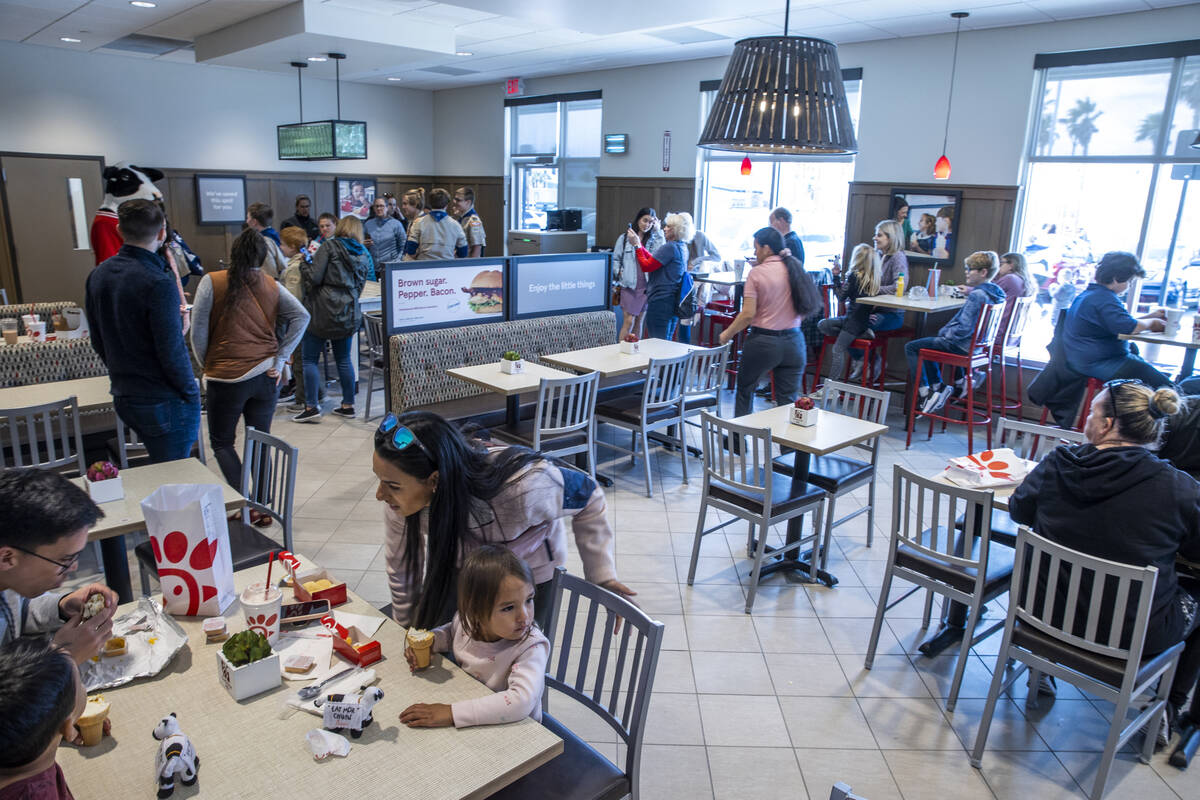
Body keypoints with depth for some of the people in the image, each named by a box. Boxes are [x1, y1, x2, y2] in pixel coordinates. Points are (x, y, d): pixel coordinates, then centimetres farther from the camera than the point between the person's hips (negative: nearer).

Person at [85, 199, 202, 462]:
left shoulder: (98, 275, 5)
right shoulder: (159, 284, -21)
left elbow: (98, 342, 13)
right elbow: (172, 352, -20)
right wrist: (190, 392, -7)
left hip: (123, 398, 8)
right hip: (164, 401, -8)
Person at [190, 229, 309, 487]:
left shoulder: (212, 282, -4)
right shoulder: (272, 286, 4)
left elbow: (198, 332, -6)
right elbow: (302, 317, -5)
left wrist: (206, 364, 9)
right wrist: (280, 360, -4)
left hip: (228, 376, -3)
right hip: (266, 375, 3)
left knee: (221, 442, 12)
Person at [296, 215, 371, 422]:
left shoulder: (330, 246, -6)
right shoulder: (364, 255, 12)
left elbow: (314, 277, -12)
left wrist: (304, 264, 6)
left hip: (323, 311, -6)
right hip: (348, 313, 6)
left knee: (309, 359, 2)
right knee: (343, 359, 14)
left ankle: (311, 407, -1)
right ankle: (348, 405, 17)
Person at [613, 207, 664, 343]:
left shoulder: (653, 240, 9)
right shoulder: (624, 238, 4)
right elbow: (616, 259, 10)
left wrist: (658, 231, -5)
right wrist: (619, 272, -7)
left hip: (646, 286, 3)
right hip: (629, 285, -3)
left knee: (639, 321, 10)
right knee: (628, 321, -9)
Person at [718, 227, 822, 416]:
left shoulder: (757, 273, -9)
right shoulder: (796, 270, 4)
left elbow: (748, 314, -14)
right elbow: (806, 309, 8)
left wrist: (727, 334, -2)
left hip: (763, 341, -4)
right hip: (793, 342, 4)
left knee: (745, 389, 16)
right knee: (788, 400, 6)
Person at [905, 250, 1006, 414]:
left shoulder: (976, 295, -24)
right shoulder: (996, 294, 5)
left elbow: (964, 329, -28)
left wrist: (946, 334, -10)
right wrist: (946, 331, 13)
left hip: (962, 345, -10)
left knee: (911, 347, -2)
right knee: (926, 343, 28)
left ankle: (924, 394, -2)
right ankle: (938, 386, 23)